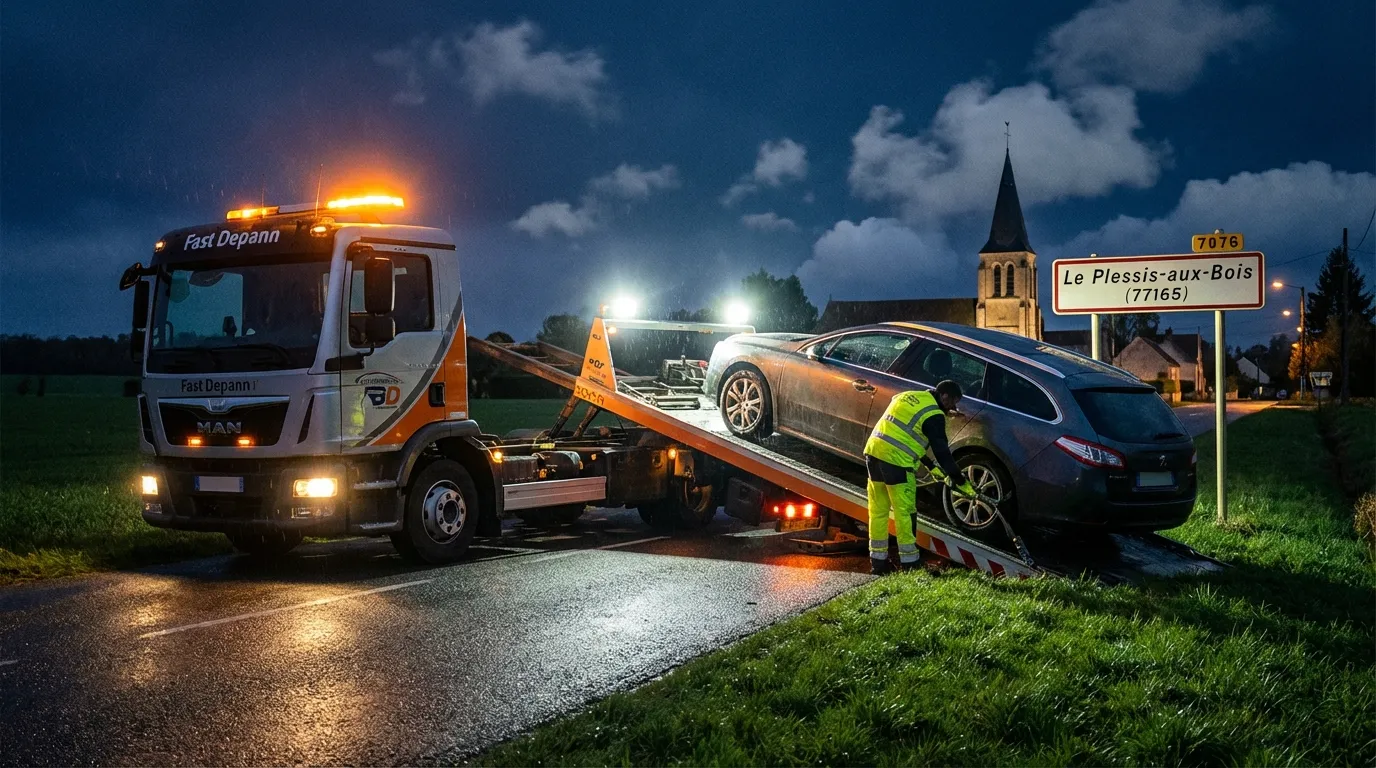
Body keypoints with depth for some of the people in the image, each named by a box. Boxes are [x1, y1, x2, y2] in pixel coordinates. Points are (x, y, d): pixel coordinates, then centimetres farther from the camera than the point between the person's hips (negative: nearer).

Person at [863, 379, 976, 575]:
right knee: (904, 513, 2)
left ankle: (878, 561, 20)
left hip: (873, 451, 8)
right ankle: (909, 563, 8)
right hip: (896, 460, -8)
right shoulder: (934, 415, -6)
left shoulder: (908, 397, 19)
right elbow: (941, 451, -7)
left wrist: (932, 467, 28)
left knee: (878, 511, 13)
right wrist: (961, 482, 1)